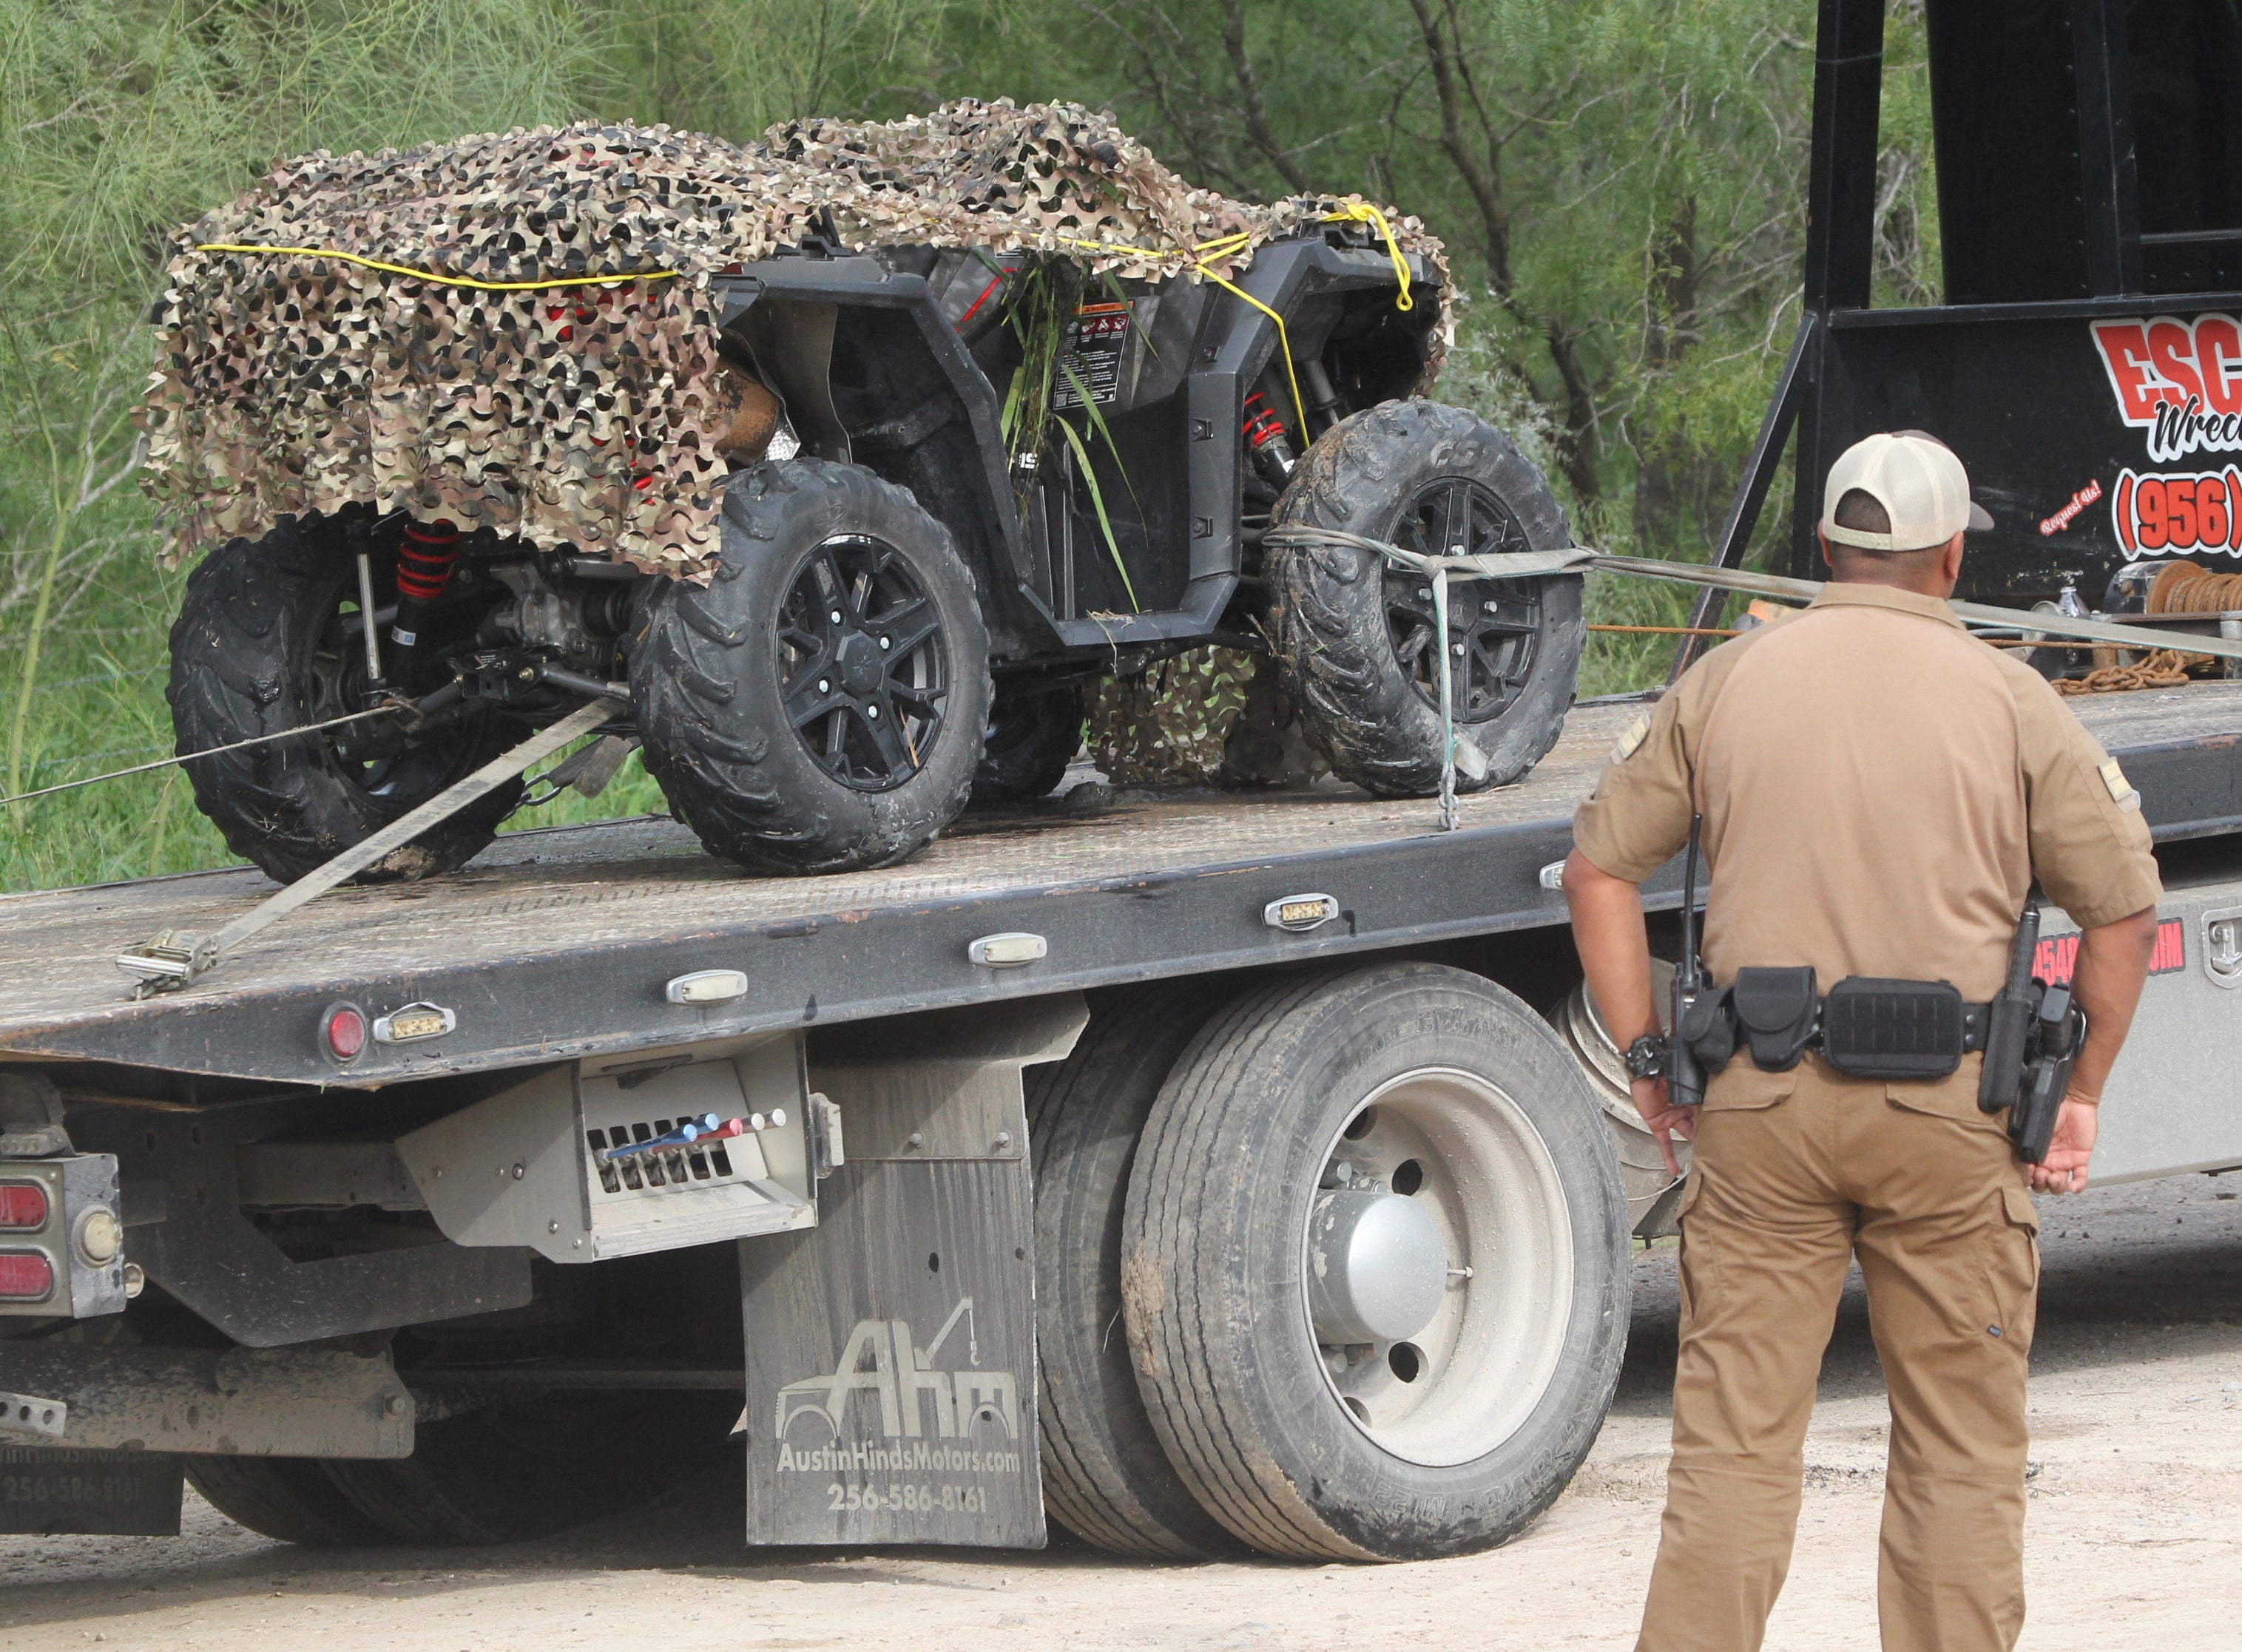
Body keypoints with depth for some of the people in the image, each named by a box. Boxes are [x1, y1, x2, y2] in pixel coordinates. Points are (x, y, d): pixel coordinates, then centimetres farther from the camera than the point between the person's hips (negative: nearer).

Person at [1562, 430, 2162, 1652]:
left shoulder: (1724, 683, 6)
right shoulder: (2007, 700, 1)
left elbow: (1600, 870, 9)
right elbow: (2123, 910, 2)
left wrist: (1647, 1059, 12)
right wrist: (2081, 1092, 11)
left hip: (1757, 1103, 2)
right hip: (1949, 1115, -1)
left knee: (1730, 1443, 4)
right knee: (1960, 1453, 8)